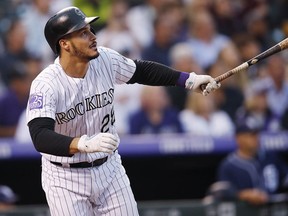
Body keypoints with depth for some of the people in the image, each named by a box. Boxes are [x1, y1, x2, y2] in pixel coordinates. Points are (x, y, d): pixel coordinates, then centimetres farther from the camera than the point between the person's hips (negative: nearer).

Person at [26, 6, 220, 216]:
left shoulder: (106, 59, -8)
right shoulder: (46, 85, -24)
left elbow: (142, 71, 11)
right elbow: (40, 138, -37)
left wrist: (188, 79, 2)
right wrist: (85, 144, -52)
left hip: (109, 170, 5)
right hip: (66, 180, -5)